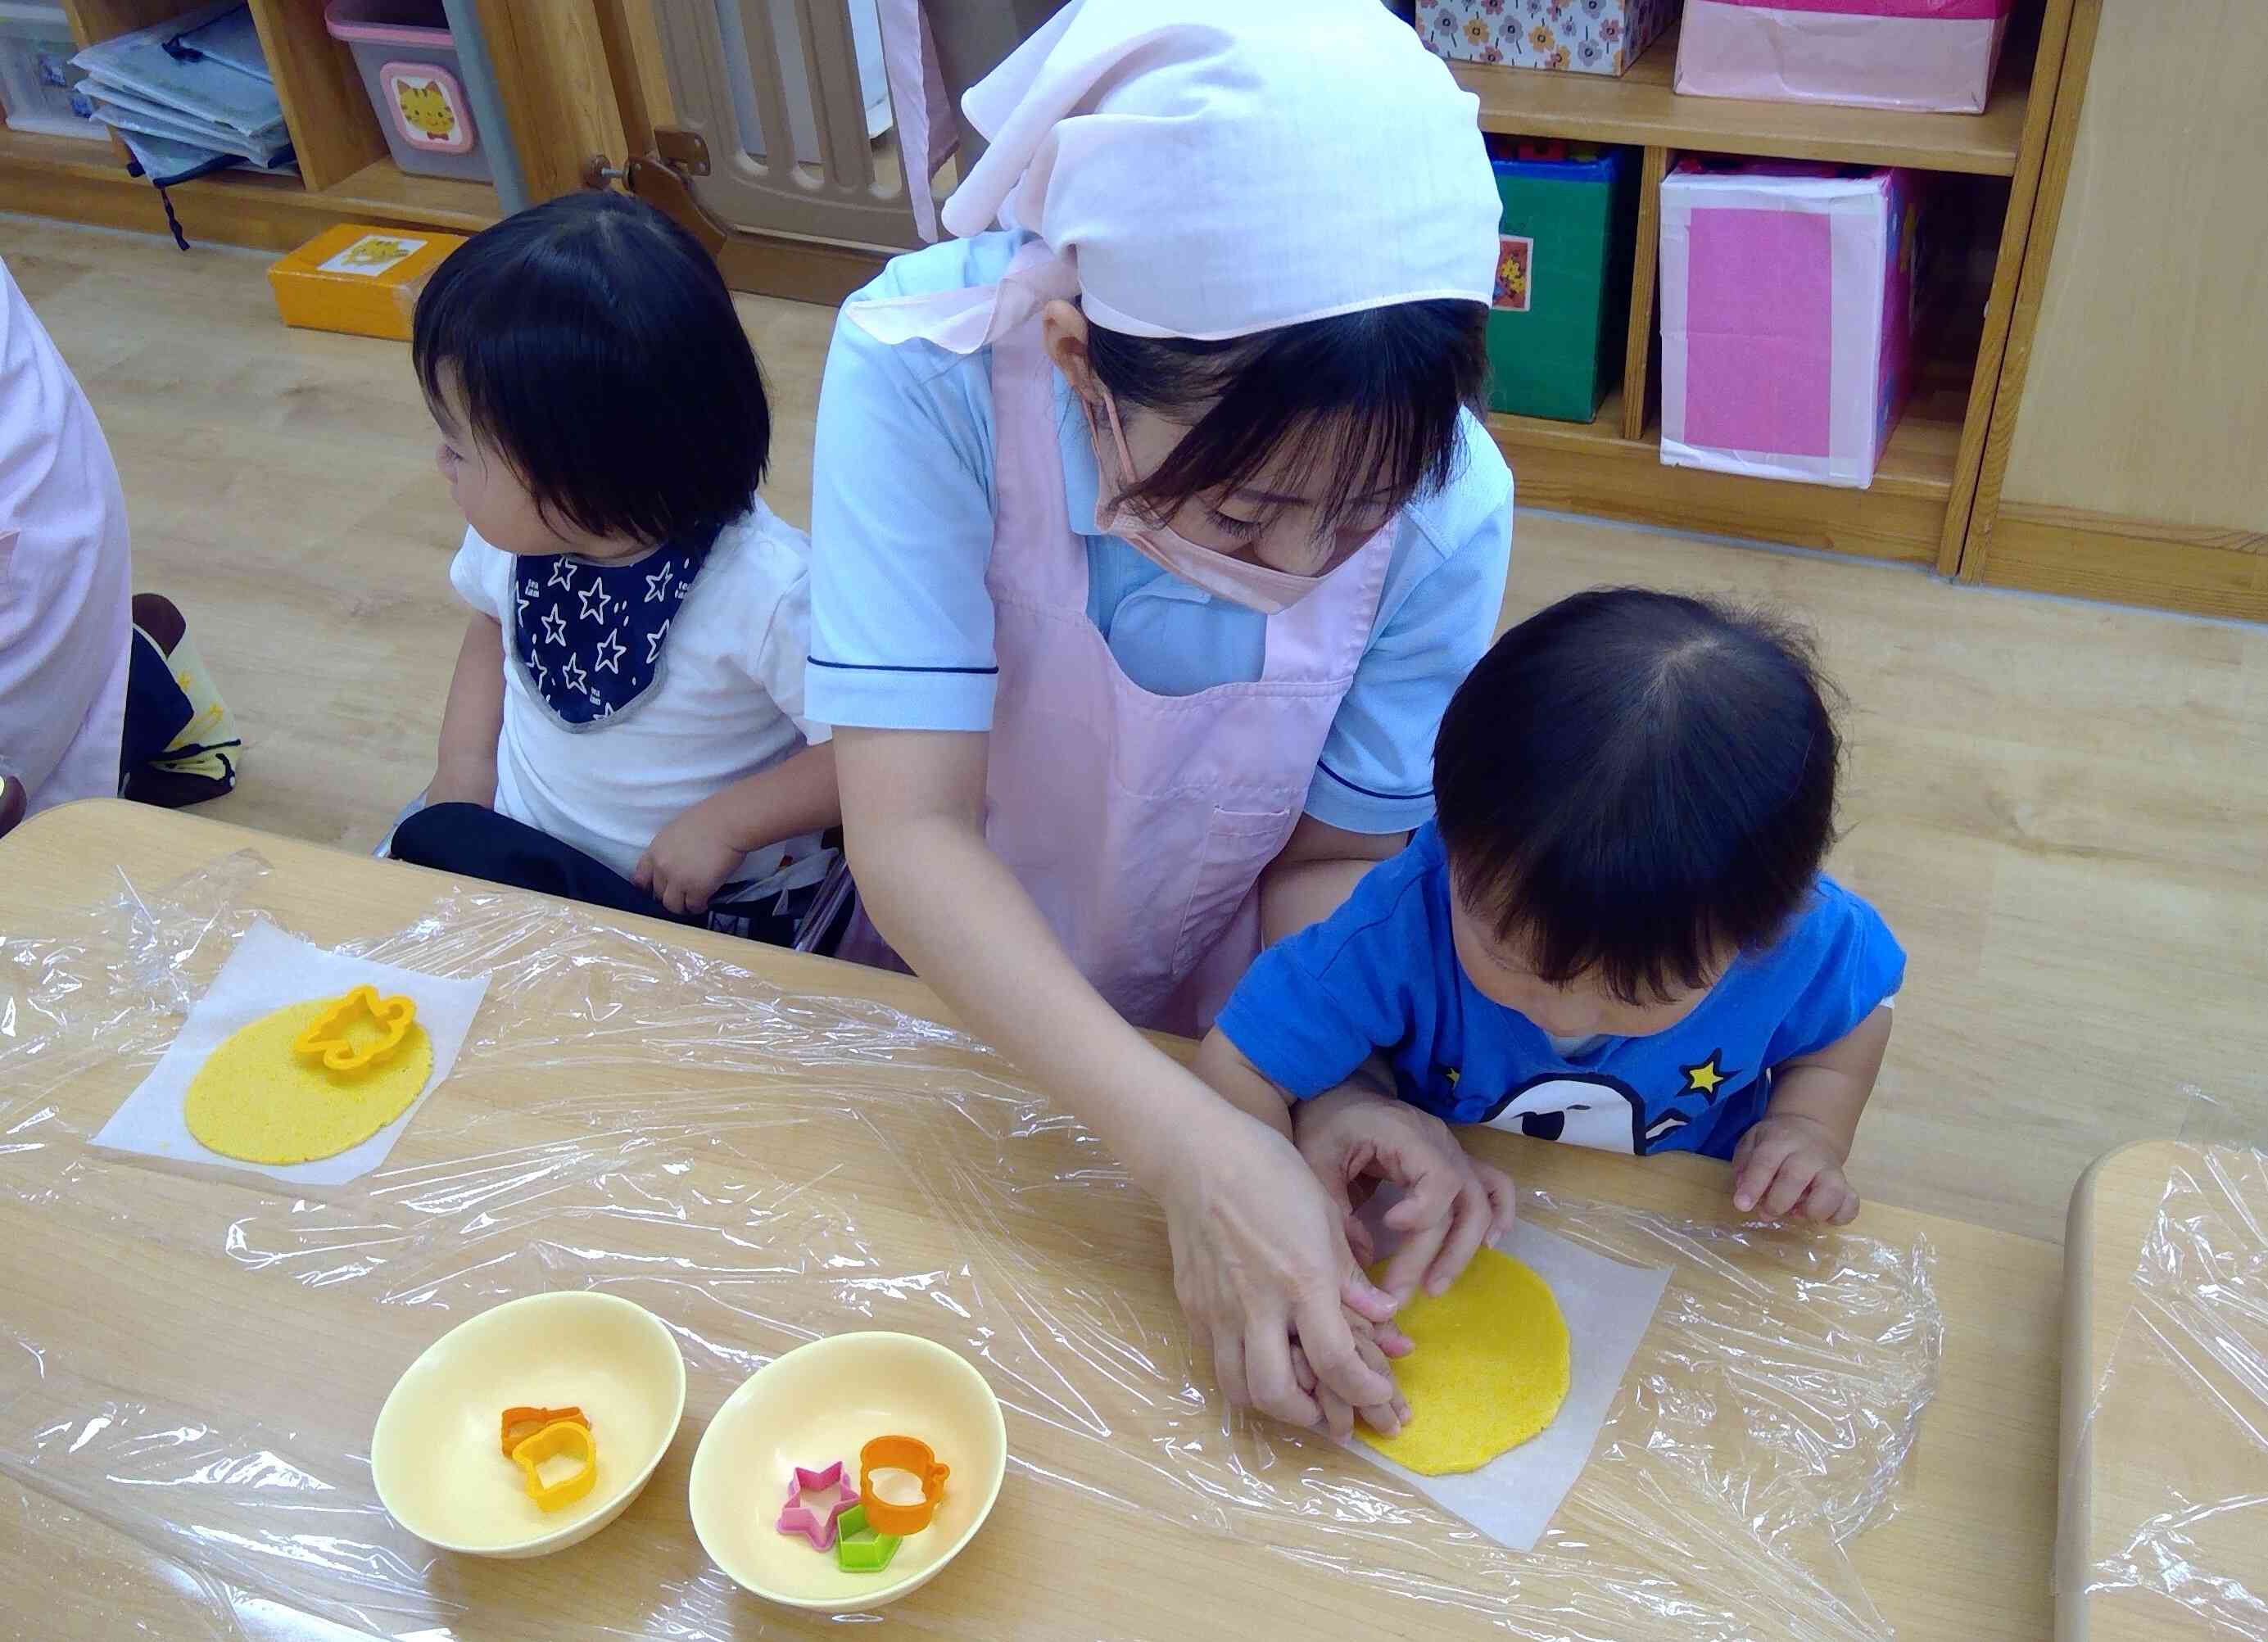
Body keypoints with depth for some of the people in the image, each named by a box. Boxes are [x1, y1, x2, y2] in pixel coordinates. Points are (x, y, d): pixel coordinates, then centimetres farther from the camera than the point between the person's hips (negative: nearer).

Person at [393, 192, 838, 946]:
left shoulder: (768, 591, -29)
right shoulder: (516, 530, -9)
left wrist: (726, 823, -22)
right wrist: (463, 764, 2)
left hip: (697, 911, -6)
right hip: (514, 843, 6)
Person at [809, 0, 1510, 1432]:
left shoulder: (1447, 512, -28)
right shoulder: (925, 372, -33)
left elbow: (1332, 859, -15)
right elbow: (912, 835, -35)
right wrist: (1192, 1146, -44)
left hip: (1222, 1033, 1)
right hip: (957, 982, 0)